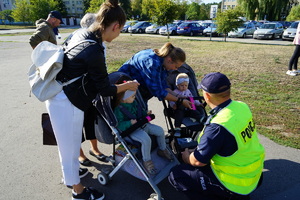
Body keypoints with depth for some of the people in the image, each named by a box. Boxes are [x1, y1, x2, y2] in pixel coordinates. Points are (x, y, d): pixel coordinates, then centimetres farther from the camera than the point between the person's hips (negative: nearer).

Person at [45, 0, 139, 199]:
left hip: (59, 97, 9)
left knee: (70, 143, 27)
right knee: (70, 146, 10)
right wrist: (127, 85, -1)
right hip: (66, 103, -9)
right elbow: (105, 90, -16)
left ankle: (70, 175, 51)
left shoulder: (80, 33, 0)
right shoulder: (94, 51, -27)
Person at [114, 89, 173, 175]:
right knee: (146, 139, -33)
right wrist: (129, 123, -34)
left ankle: (162, 150, 28)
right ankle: (147, 161, -10)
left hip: (142, 124, 9)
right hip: (132, 130, -8)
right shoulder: (118, 109, -19)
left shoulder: (134, 102, 6)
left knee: (160, 130, 3)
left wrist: (146, 113, 8)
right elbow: (118, 125, -23)